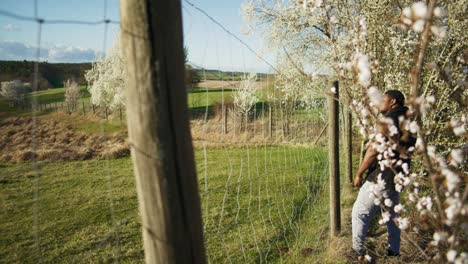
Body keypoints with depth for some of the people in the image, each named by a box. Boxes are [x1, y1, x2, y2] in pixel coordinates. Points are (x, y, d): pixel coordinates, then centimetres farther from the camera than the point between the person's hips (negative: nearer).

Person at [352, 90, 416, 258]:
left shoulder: (388, 119, -16)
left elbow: (374, 151, -20)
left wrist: (359, 174, -12)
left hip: (381, 178, -8)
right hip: (398, 178, 8)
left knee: (360, 213, 3)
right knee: (392, 215, 21)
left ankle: (357, 251, 10)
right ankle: (394, 252, 30)